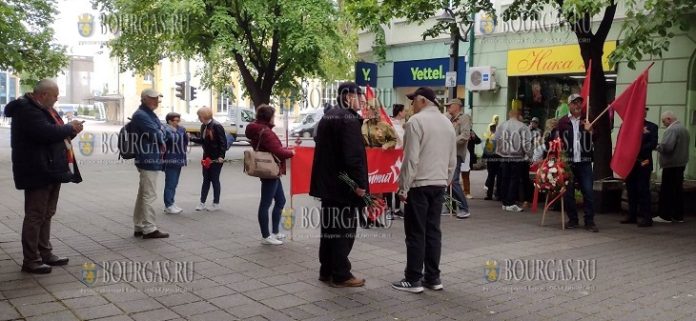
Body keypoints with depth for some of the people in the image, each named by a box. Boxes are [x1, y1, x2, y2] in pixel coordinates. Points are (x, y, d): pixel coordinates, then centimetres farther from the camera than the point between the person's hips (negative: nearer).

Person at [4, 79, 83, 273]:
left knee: (46, 214, 16)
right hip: (37, 172, -10)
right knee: (35, 216, -5)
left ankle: (45, 253, 26)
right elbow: (46, 132, -28)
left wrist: (71, 130, 2)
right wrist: (70, 128, -13)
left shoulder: (43, 109, 18)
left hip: (51, 170, 10)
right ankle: (31, 260, 2)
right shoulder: (26, 110, -15)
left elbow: (55, 132, 21)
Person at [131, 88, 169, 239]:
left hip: (152, 160, 10)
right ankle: (149, 229, -4)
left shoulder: (150, 115, 19)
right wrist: (162, 141, 0)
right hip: (148, 160, -10)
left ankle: (139, 227, 22)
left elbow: (162, 131, 16)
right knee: (149, 195, -7)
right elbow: (156, 133, -20)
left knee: (143, 195, 14)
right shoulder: (140, 115, -13)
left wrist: (161, 140, -6)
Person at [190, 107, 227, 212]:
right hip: (207, 157, 7)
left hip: (216, 158, -7)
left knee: (214, 179, 2)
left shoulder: (217, 126, -17)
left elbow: (223, 142, -17)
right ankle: (202, 203, 17)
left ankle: (216, 204, 14)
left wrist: (221, 156, -22)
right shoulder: (203, 126, 6)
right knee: (206, 179, 11)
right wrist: (191, 138, 6)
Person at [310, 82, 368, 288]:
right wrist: (359, 183, -20)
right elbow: (354, 155, -23)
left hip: (327, 182, 9)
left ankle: (326, 271, 22)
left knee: (330, 227, 15)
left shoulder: (327, 117, 16)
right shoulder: (349, 118, -15)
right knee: (343, 229, -2)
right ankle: (341, 275, 5)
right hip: (344, 184, -9)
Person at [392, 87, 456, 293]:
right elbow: (452, 160, 15)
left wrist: (403, 187, -10)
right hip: (439, 184, 7)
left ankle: (413, 280, 3)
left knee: (416, 233, -2)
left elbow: (411, 158, -15)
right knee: (433, 231, 11)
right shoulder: (448, 123, 13)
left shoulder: (416, 121, -11)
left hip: (419, 184, -7)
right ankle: (433, 277, 15)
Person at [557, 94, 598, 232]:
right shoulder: (562, 122, 3)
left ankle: (589, 221, 7)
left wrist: (590, 131, -11)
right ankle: (572, 219, 17)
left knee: (588, 192, -1)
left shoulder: (587, 121, 10)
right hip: (568, 162, -1)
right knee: (568, 192, 4)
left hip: (585, 163, 1)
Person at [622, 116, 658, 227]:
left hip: (643, 164, -4)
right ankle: (632, 216, 14)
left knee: (643, 190, -5)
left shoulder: (651, 127, 3)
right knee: (631, 191, 7)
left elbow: (653, 143, -7)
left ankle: (646, 218, -2)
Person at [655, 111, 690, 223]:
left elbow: (667, 146, -27)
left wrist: (658, 147, -8)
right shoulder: (684, 129, 16)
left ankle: (665, 216, 0)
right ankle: (678, 216, 14)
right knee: (678, 190, 11)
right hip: (681, 163, 9)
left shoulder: (672, 130, -16)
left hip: (671, 165, -9)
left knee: (667, 190, -3)